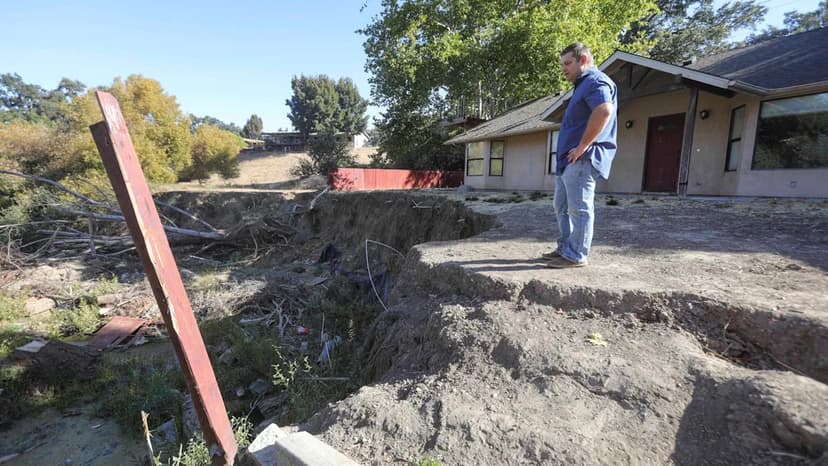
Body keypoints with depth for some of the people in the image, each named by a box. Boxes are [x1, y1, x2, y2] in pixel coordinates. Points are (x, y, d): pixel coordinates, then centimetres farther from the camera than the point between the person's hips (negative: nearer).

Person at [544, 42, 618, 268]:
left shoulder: (596, 81, -7)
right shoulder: (583, 85, 26)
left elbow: (604, 111, -27)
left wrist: (583, 146, -23)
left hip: (582, 159, -11)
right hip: (569, 160, 11)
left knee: (579, 207, -8)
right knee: (562, 206, 14)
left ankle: (576, 255, -3)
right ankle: (564, 248, 22)